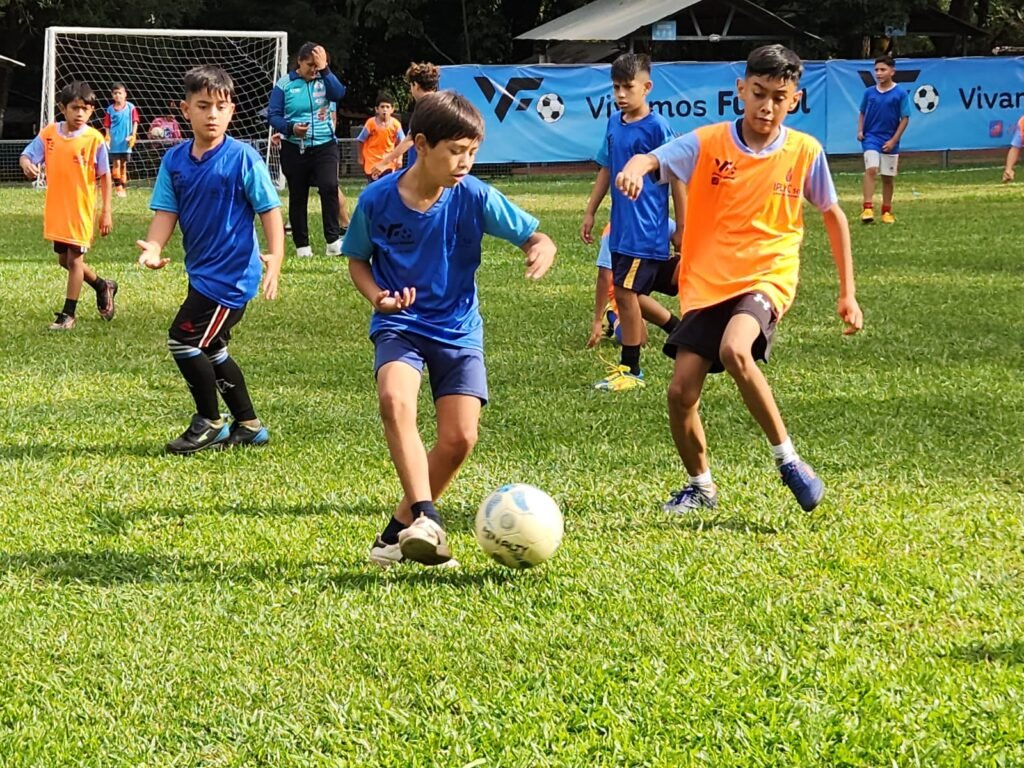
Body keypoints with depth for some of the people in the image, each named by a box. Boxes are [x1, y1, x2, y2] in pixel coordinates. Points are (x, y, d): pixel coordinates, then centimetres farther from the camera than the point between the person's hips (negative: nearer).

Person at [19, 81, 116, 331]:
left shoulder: (94, 139, -11)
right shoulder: (49, 134, -1)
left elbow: (104, 177, -5)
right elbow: (27, 155, 1)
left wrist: (106, 212, -6)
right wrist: (27, 164, -25)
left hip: (81, 209, -5)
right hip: (56, 208, 5)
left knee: (74, 258, 0)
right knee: (64, 259, 15)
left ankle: (68, 314, 10)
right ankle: (103, 287, 38)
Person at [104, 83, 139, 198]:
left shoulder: (130, 107, -2)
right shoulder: (110, 109, -1)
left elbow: (135, 122, 0)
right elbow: (107, 125, 2)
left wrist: (133, 135, -10)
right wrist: (108, 138, -7)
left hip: (126, 141, 1)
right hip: (114, 142, -1)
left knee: (123, 164, 9)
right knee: (116, 163, -4)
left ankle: (123, 187, 17)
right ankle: (118, 186, 3)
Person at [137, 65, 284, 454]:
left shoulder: (242, 158, -12)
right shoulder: (174, 160, 3)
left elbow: (270, 210, -11)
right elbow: (166, 211, 1)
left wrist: (274, 257, -23)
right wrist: (153, 247, -18)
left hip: (231, 273, -8)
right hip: (202, 272, 8)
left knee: (184, 339, -9)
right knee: (210, 349, 18)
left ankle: (210, 423, 8)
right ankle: (248, 426, 32)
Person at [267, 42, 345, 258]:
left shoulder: (324, 80, 3)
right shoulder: (285, 84, -2)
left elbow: (339, 93, -18)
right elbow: (273, 115, -4)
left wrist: (324, 69, -20)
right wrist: (291, 128, -21)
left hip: (324, 146, 0)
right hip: (295, 149, 0)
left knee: (329, 187, -20)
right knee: (297, 197, 8)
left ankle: (333, 241, -16)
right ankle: (302, 246, 19)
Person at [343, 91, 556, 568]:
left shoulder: (475, 197, -11)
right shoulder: (376, 201, -11)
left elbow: (536, 238, -4)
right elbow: (357, 259, 6)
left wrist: (540, 252, -28)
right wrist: (377, 296, -14)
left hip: (457, 328, 1)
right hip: (400, 325, -1)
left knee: (460, 437, -10)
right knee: (395, 398, -32)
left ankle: (401, 527, 10)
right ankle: (425, 517, -33)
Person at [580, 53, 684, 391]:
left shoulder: (657, 127, -12)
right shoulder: (614, 123, 9)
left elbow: (675, 176, -9)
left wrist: (682, 227, -7)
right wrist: (590, 212, 19)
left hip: (646, 229, -7)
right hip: (621, 227, 7)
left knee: (625, 292, -9)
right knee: (628, 296, 10)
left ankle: (630, 370, -2)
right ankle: (631, 366, 17)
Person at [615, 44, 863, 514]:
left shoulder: (806, 153, -2)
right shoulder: (707, 143, -5)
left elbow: (833, 215, 11)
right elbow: (653, 159, -18)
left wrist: (847, 293, 10)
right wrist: (634, 169, -45)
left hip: (767, 278, -2)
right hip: (706, 283, 2)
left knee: (734, 350, -33)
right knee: (681, 393, -3)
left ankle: (787, 458, -18)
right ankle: (700, 487, 24)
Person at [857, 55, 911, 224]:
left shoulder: (900, 94, -6)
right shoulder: (869, 92, 2)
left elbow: (905, 119, -4)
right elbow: (862, 113, 14)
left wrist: (894, 140, -9)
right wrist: (860, 131, -1)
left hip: (889, 142, 0)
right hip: (871, 138, 0)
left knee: (888, 177, 9)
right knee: (871, 169, -18)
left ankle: (886, 211, 22)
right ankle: (868, 208, -22)